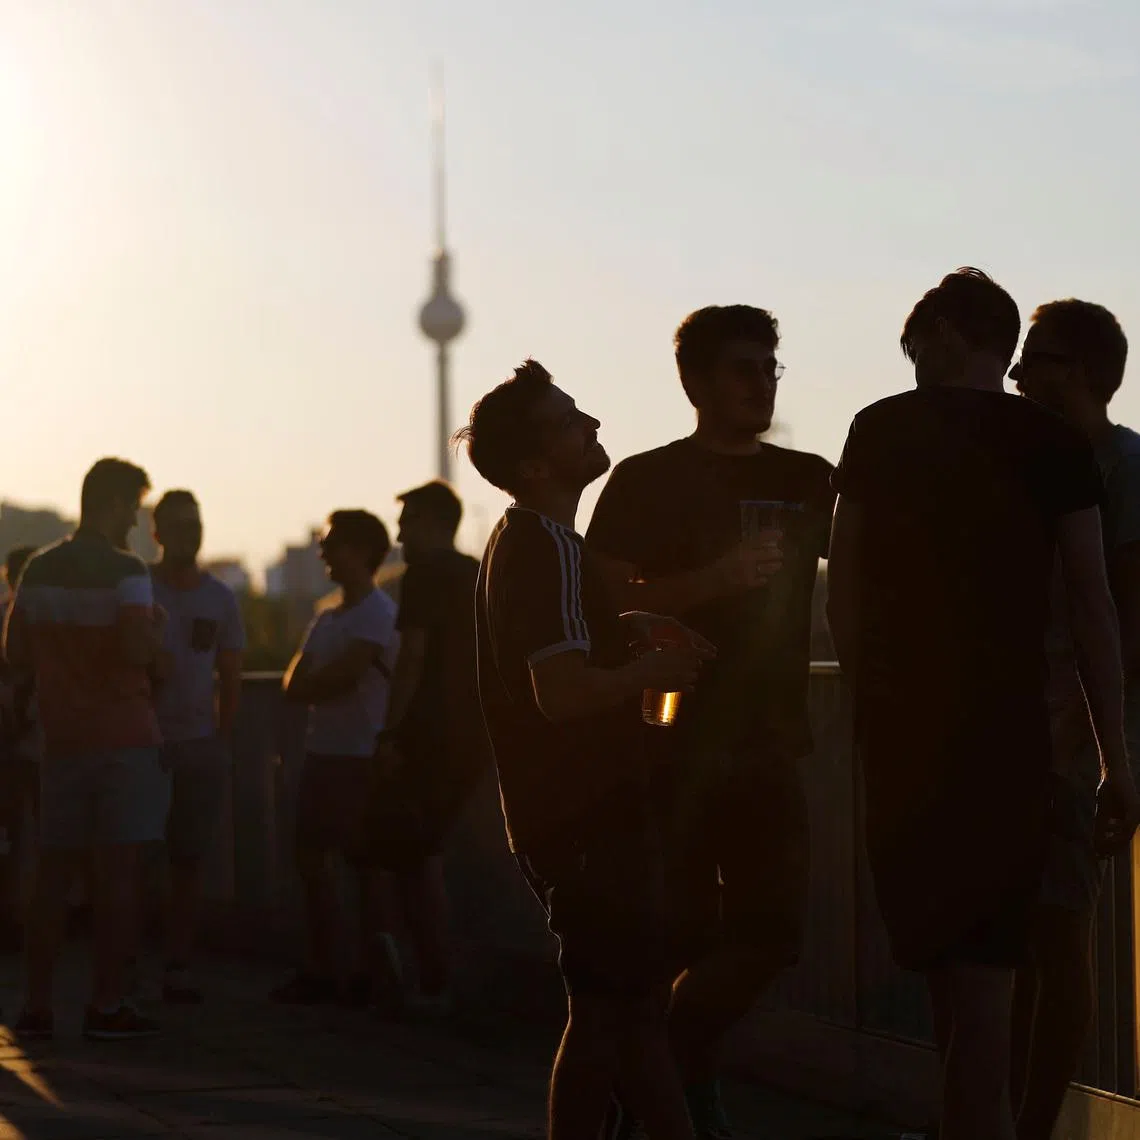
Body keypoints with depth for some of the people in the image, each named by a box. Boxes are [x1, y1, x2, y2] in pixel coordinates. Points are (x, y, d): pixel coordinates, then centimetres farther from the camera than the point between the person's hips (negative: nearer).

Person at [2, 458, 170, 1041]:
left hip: (62, 736, 6)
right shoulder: (125, 570, -10)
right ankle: (106, 1005, -3)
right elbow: (138, 647, -21)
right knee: (118, 871, -2)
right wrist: (157, 629, -1)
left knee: (54, 872, 9)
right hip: (123, 736, -6)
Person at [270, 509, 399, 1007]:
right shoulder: (328, 618, 18)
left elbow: (343, 676, -16)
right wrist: (324, 685, -9)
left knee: (366, 862, -5)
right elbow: (295, 683, 10)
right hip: (322, 753, 9)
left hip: (361, 757, -9)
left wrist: (310, 685, 1)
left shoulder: (377, 613, -9)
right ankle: (323, 970, 12)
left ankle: (371, 970, -2)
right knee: (311, 859, 8)